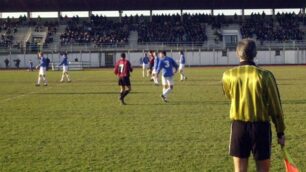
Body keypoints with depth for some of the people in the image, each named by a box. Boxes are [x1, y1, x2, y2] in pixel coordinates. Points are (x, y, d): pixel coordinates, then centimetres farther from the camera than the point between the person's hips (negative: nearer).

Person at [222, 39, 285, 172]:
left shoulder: (228, 75, -5)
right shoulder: (265, 75, -12)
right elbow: (275, 106, -6)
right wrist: (280, 132, 3)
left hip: (238, 126, 2)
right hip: (261, 126, -2)